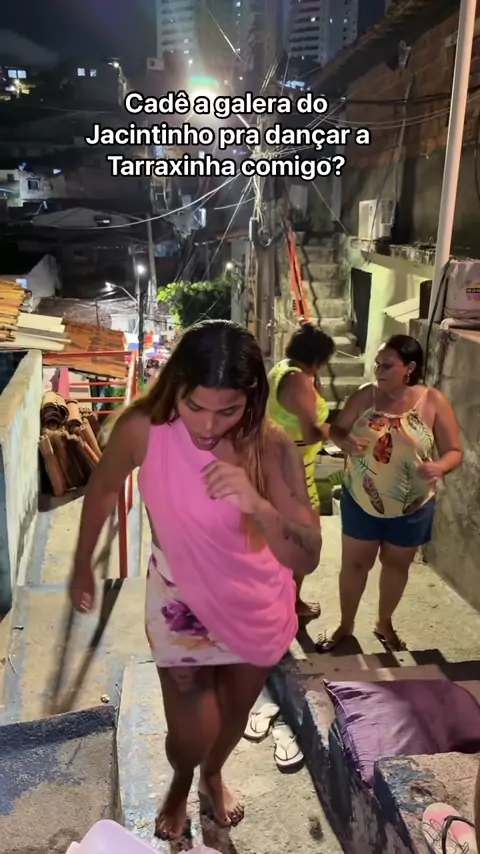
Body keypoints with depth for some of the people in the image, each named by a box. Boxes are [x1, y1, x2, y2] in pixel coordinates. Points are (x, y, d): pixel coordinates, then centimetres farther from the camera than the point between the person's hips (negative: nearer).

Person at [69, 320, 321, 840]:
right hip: (181, 604, -1)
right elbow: (104, 488, -3)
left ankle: (213, 776, 60)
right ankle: (181, 784, 46)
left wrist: (258, 504, -45)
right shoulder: (143, 427, -25)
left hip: (258, 609, 1)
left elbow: (306, 559, -26)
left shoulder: (272, 449, -26)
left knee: (236, 713, 24)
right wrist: (82, 564, 8)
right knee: (192, 734, 6)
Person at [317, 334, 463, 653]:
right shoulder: (366, 395, -10)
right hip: (361, 501, 1)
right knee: (355, 563, 13)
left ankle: (385, 624, 44)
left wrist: (440, 467, -33)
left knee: (397, 564, 19)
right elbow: (337, 429, 1)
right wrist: (344, 441, -24)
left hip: (411, 507, 0)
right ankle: (346, 625, 35)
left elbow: (454, 451, -10)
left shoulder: (434, 402, -15)